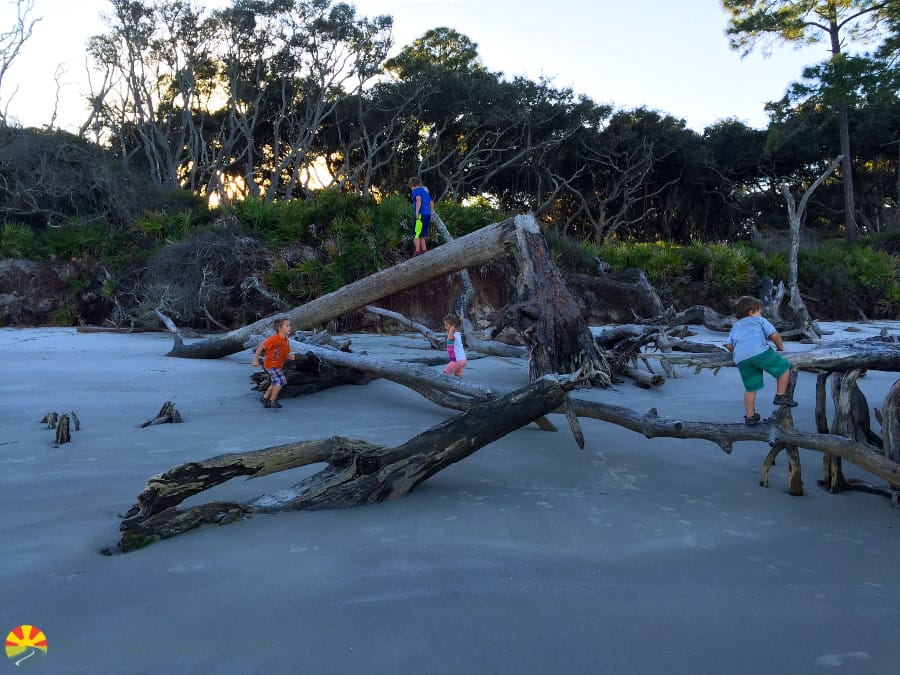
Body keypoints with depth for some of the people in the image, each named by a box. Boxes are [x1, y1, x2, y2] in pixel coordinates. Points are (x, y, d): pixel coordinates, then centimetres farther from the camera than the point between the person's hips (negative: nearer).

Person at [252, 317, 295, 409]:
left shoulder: (286, 341, 1)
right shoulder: (273, 339, -22)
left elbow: (286, 354, 10)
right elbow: (260, 347, -18)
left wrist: (290, 357, -13)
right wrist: (255, 360, -16)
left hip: (278, 366, 9)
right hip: (271, 364, -9)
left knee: (275, 383, 22)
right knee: (282, 380, -19)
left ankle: (264, 398, 41)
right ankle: (273, 401, -6)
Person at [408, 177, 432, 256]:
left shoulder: (415, 190, 1)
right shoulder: (425, 190, 24)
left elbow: (419, 199, -18)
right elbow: (431, 203, 22)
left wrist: (416, 212, -22)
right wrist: (430, 215, 23)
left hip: (421, 214, -8)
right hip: (428, 214, 8)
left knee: (416, 234, -8)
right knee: (421, 235, 15)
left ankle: (417, 250, -15)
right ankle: (424, 250, 11)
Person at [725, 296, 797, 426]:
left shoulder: (736, 326, 36)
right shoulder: (760, 320, 25)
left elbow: (729, 346, 23)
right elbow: (774, 335, 13)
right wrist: (781, 348, 28)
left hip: (740, 358, 5)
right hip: (759, 351, -5)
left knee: (750, 388, 15)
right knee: (784, 366, 13)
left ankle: (750, 416, 19)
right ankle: (780, 396, 12)